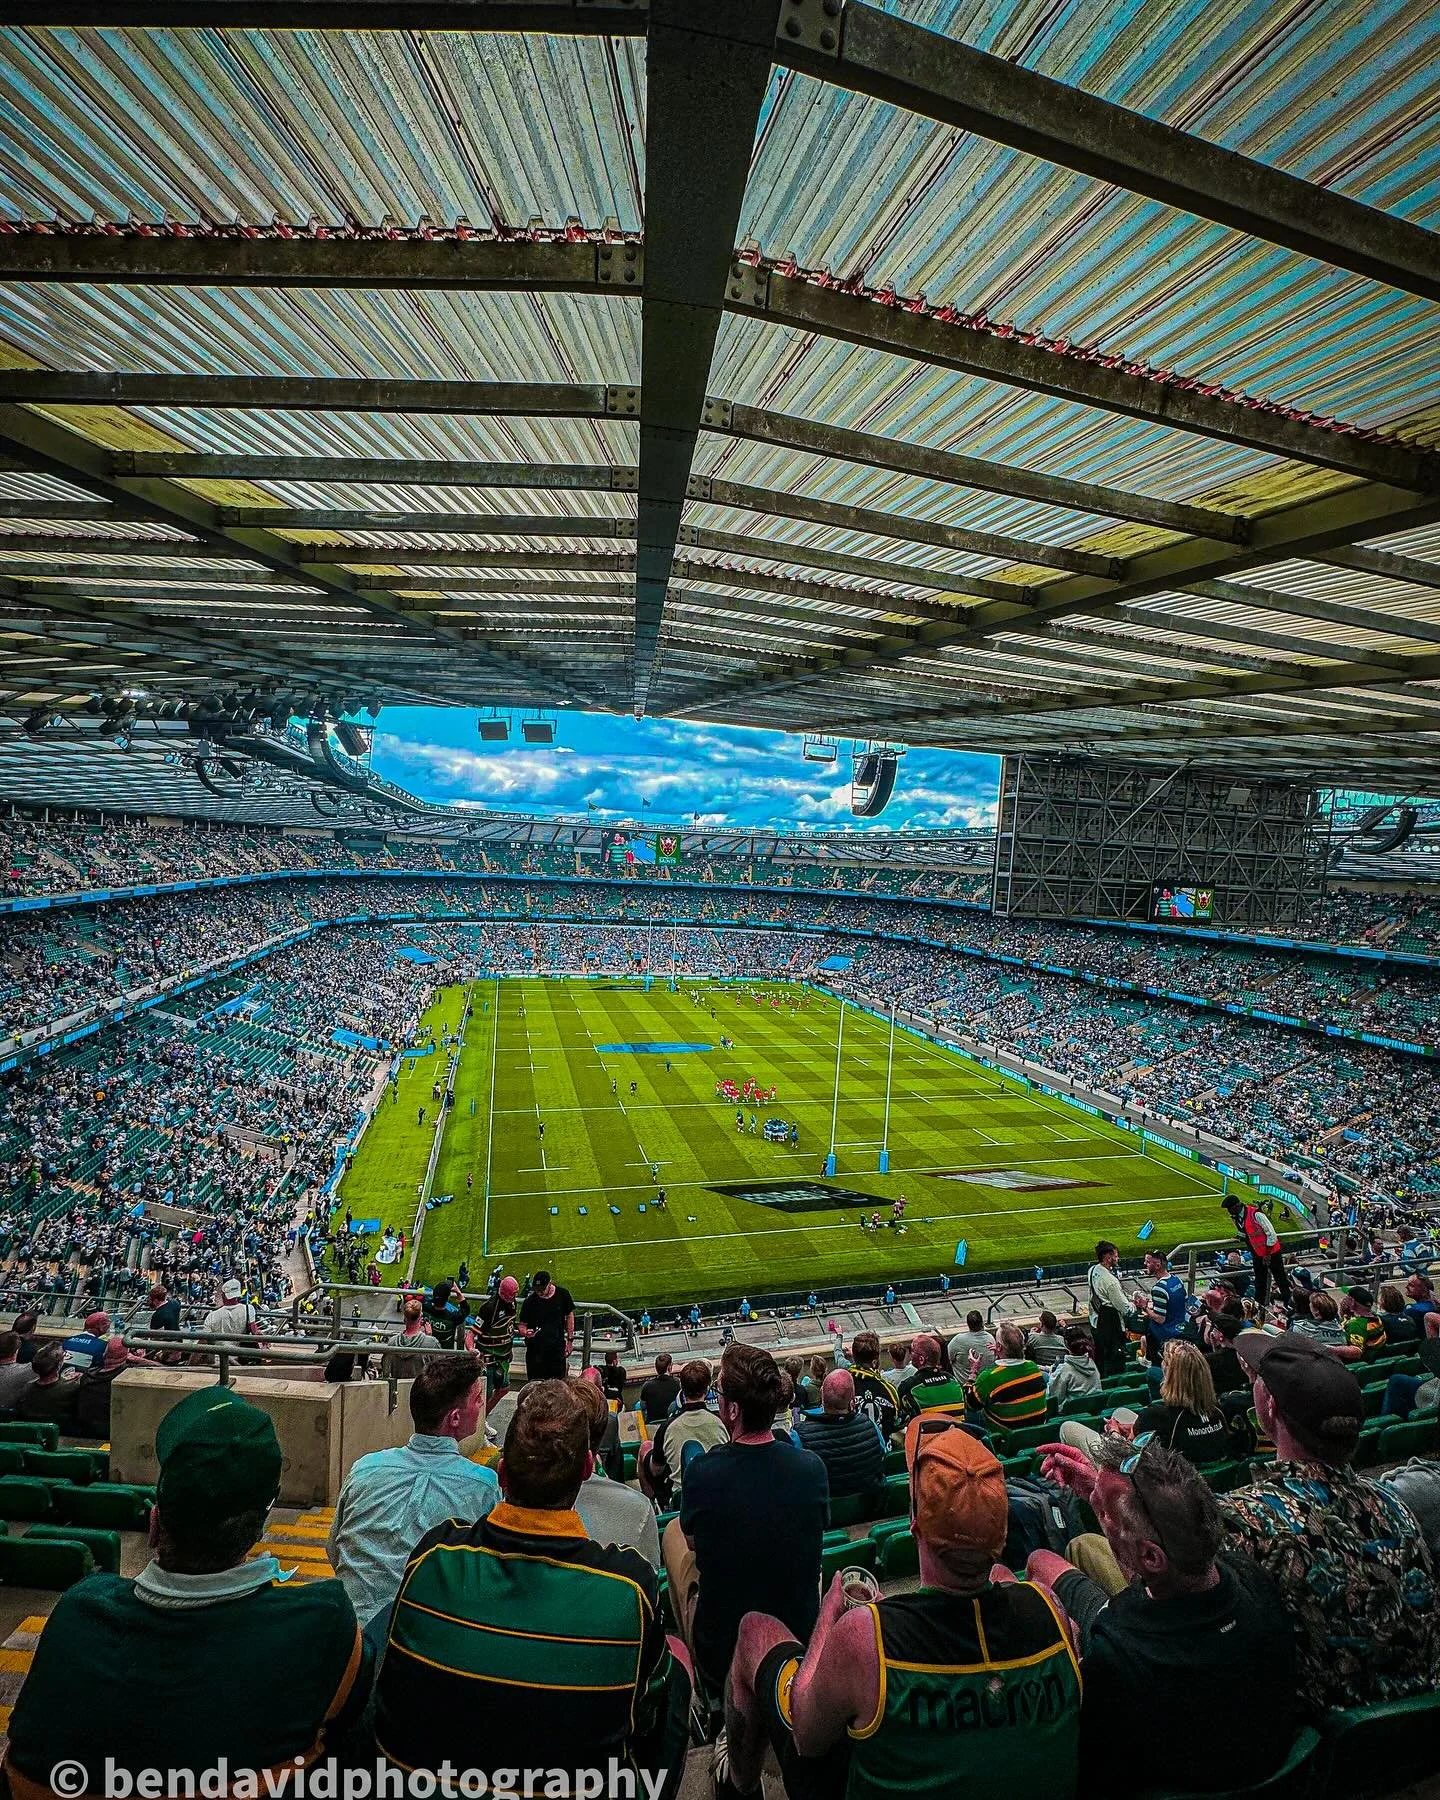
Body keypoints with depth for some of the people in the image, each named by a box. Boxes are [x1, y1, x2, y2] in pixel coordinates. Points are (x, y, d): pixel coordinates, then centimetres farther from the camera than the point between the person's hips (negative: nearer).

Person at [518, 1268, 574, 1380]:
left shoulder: (563, 1294, -6)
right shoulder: (530, 1301, -10)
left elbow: (569, 1316, 8)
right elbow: (522, 1325, -2)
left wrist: (570, 1340, 7)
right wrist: (524, 1332, -24)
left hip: (557, 1348, 1)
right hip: (535, 1349, -1)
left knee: (558, 1383, 7)